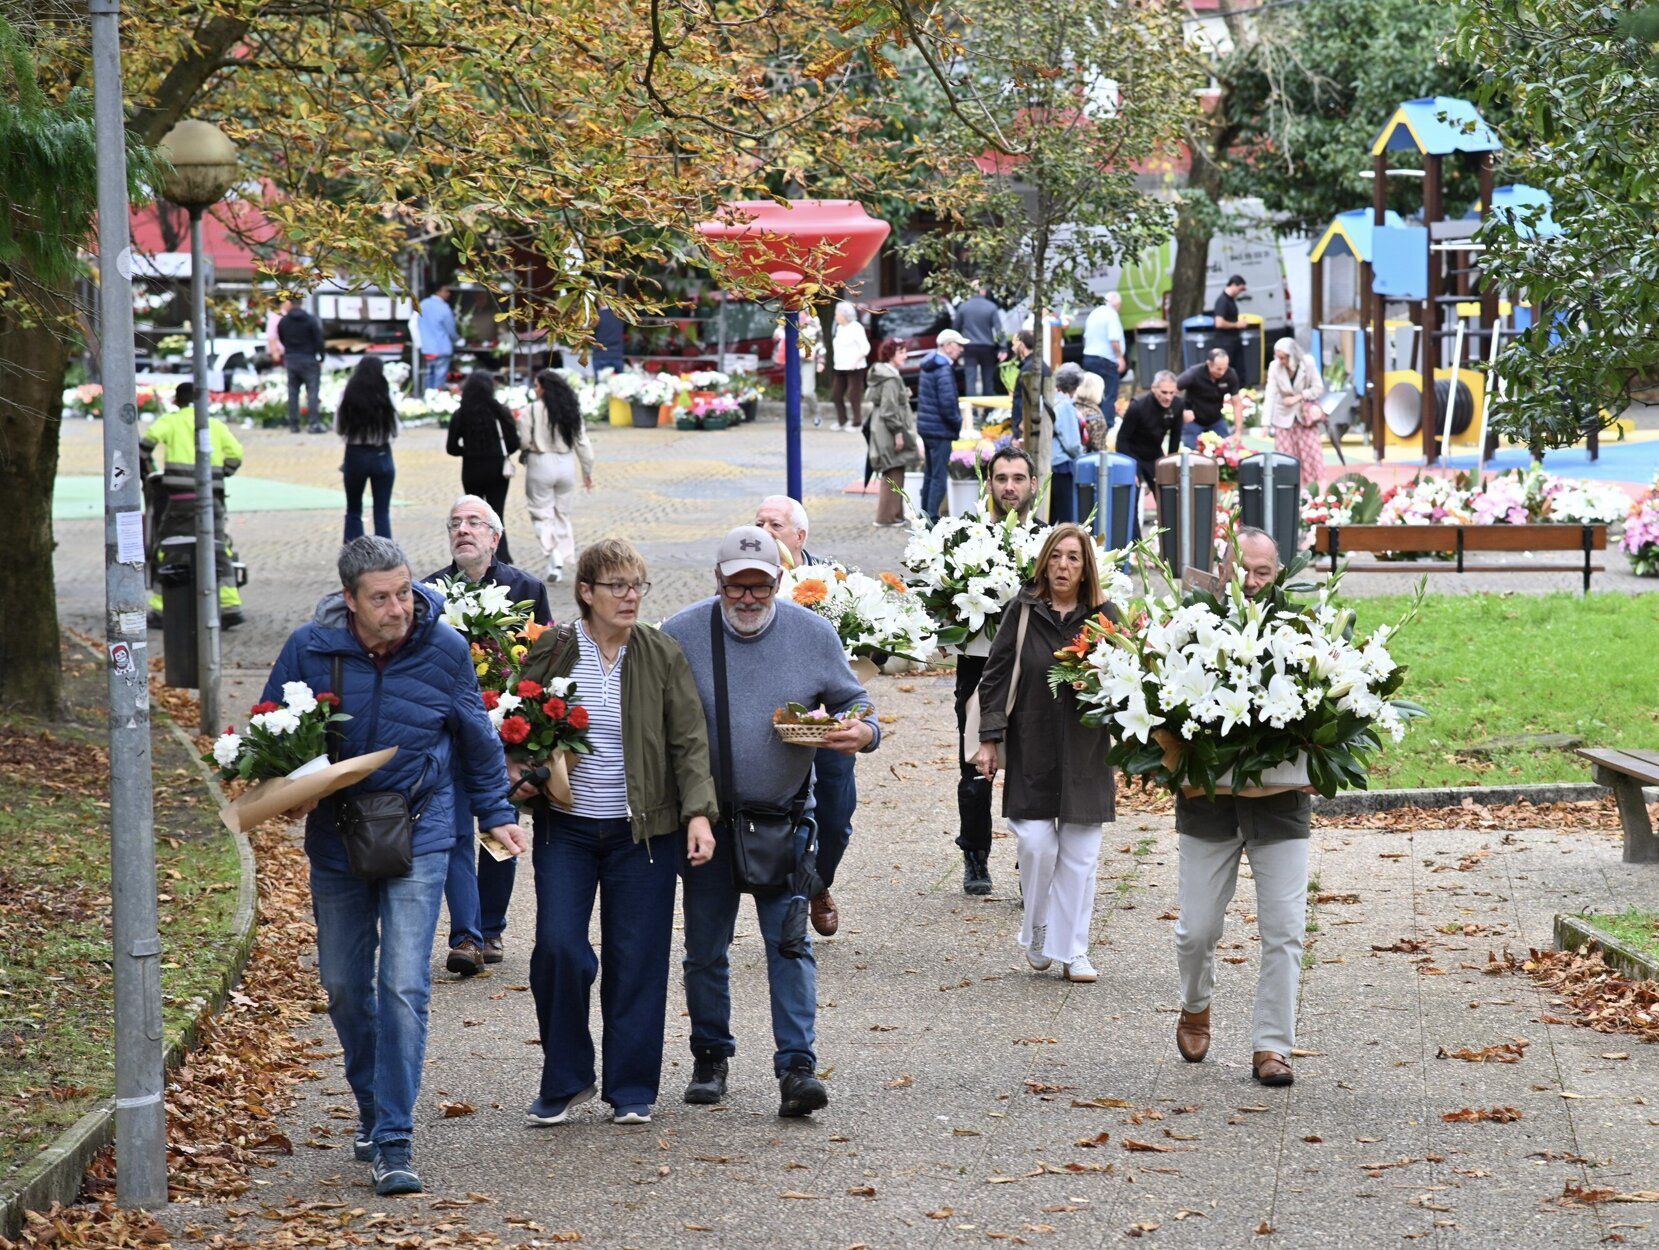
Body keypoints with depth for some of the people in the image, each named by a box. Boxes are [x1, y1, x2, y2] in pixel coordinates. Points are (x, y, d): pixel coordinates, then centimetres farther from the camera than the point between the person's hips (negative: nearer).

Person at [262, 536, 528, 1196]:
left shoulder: (443, 648, -8)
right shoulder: (311, 647, -9)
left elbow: (477, 738, 9)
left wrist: (495, 812, 13)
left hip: (418, 837, -2)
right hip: (335, 837, 2)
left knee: (404, 986, -12)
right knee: (344, 986, 12)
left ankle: (393, 1142, -11)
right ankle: (372, 1110, 33)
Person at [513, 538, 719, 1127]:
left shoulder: (662, 655, 0)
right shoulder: (551, 652, 0)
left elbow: (689, 741, -2)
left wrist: (699, 813, -13)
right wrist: (520, 776, -8)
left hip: (641, 830, 0)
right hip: (565, 828, 0)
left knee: (636, 960, 2)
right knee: (558, 948, -8)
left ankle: (632, 1089, 14)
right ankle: (565, 1080, 9)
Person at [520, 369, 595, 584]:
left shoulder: (532, 410, -11)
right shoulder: (571, 411, 4)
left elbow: (525, 441, -12)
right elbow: (582, 443, 7)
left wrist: (523, 456, 10)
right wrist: (588, 472, 14)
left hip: (541, 464, -5)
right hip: (566, 465, 5)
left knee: (542, 514, 1)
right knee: (562, 514, 15)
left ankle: (554, 557, -18)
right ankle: (562, 561, 14)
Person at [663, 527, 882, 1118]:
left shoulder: (813, 634, -1)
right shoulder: (682, 635, -4)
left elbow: (853, 702, 8)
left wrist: (862, 731, -16)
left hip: (784, 819, 0)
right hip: (707, 819, 0)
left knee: (790, 944, -8)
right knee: (705, 947, 9)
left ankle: (797, 1068, -9)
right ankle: (711, 1057, 26)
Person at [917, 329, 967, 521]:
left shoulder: (927, 366, 12)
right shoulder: (943, 370, -19)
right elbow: (947, 404, -24)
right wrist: (958, 422, -7)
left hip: (925, 426, 10)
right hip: (940, 429, -10)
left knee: (930, 474, 18)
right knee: (939, 476, -6)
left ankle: (925, 514, 24)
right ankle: (932, 518, -7)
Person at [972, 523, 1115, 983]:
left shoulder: (1103, 616, 3)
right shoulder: (1024, 610, 1)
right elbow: (996, 676, 3)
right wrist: (989, 739, -1)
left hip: (1084, 753, 1)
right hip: (1031, 750, -1)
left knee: (1079, 853, 2)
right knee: (1036, 844, -8)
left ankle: (1072, 950, 10)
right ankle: (1037, 932, 14)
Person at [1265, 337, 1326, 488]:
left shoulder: (1307, 363, -14)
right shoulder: (1275, 367, -14)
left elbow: (1318, 388, -8)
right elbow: (1270, 395, -16)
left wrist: (1297, 397, -19)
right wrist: (1266, 423, -23)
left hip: (1306, 416, 0)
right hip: (1284, 417, 0)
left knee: (1311, 453, -2)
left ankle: (1312, 490, 4)